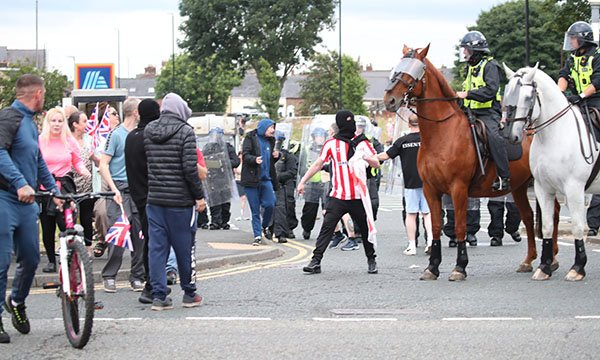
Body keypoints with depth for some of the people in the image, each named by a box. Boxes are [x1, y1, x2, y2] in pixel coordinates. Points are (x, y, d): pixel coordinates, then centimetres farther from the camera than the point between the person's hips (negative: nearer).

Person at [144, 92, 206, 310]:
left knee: (156, 247, 5)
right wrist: (199, 196, -7)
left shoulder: (148, 131, 7)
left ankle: (159, 295, 3)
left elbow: (143, 164, 10)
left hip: (154, 199, 4)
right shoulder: (185, 131, -9)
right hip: (180, 200, -4)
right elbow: (190, 168, -14)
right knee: (185, 247, 8)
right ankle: (189, 294, 18)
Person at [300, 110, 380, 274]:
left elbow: (377, 164, 5)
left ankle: (371, 260, 25)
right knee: (327, 227, -10)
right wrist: (303, 181, 8)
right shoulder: (331, 144, 4)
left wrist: (367, 157, -16)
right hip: (338, 197, -1)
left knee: (365, 229, 8)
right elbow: (318, 164, 11)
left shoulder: (362, 143, 6)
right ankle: (316, 261, -10)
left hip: (358, 197, 1)